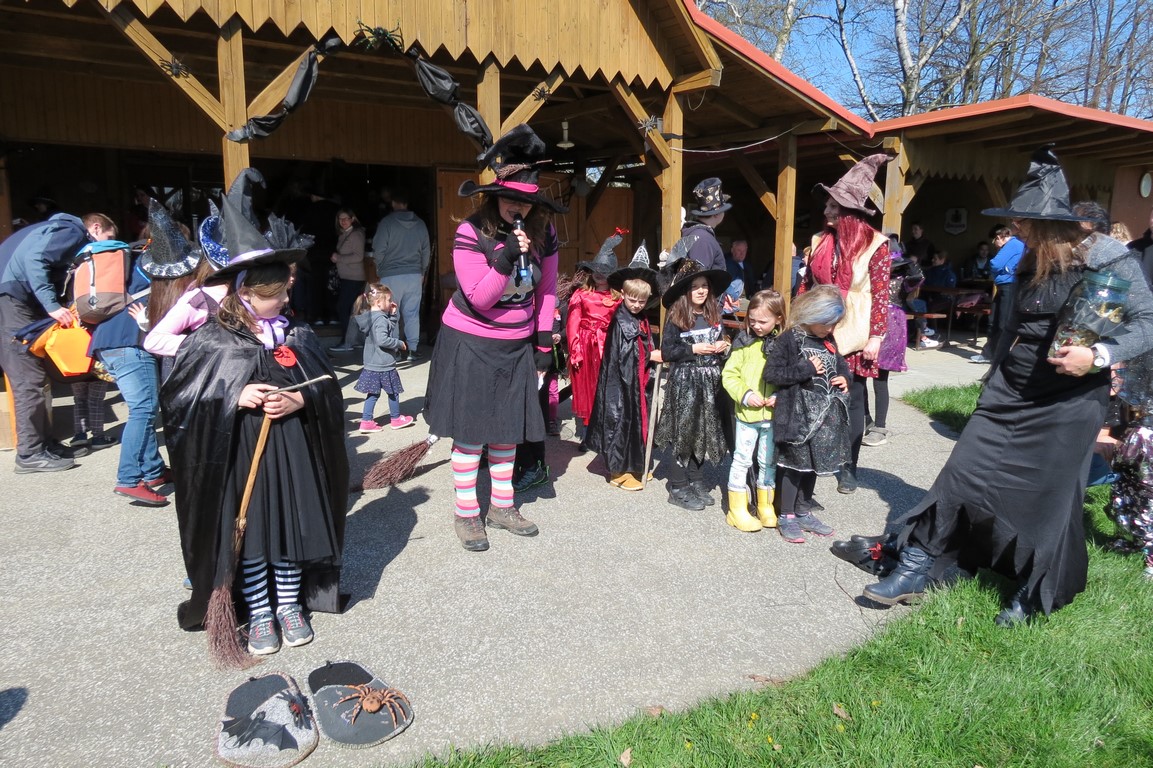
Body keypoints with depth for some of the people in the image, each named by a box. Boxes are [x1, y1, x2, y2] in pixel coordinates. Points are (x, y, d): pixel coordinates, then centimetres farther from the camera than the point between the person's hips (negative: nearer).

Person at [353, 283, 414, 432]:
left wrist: (394, 313, 6)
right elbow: (382, 340, -31)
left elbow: (393, 328, 17)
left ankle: (366, 421, 13)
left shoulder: (369, 316, 9)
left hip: (371, 364, 9)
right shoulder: (381, 319, -21)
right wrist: (399, 344, -18)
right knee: (393, 391, 10)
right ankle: (396, 418, 25)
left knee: (373, 393, 13)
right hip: (384, 365, -9)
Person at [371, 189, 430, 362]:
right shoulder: (420, 224, 5)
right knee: (412, 314, 8)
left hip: (391, 276, -3)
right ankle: (413, 349, 9)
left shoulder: (387, 222, -7)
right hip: (414, 275, 3)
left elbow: (378, 251, -7)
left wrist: (379, 271, 9)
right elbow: (426, 252, 9)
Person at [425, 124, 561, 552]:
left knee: (507, 430, 13)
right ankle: (466, 514, 16)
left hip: (516, 347, 5)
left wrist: (544, 344, 4)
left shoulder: (543, 235, -3)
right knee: (469, 433, 2)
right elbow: (478, 298, -21)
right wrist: (506, 257, -32)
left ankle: (502, 507, 28)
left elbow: (547, 291, 6)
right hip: (470, 345, -4)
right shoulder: (471, 233, -17)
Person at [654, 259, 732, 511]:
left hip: (709, 382, 6)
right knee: (684, 432, -1)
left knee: (704, 432, 9)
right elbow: (666, 352, -11)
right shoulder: (676, 319, -8)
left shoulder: (713, 316, 9)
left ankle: (696, 481, 22)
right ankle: (678, 488, 8)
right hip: (685, 382, -6)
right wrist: (694, 349, -17)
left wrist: (723, 346, -1)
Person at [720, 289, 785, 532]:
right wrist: (745, 394, -16)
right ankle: (737, 509, 15)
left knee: (769, 461, 15)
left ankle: (765, 506, 29)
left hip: (774, 414, 2)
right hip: (747, 413, -2)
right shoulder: (744, 342, -5)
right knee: (742, 460, 6)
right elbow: (729, 374, -3)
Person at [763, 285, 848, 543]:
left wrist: (844, 378, 2)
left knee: (813, 464, 16)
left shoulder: (829, 340, 8)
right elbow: (771, 373, -17)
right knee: (795, 464, 2)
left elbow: (840, 364, 24)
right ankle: (786, 516, 16)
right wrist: (806, 369, -20)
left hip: (826, 415, 7)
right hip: (798, 415, -7)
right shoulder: (789, 340, -13)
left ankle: (802, 511, 31)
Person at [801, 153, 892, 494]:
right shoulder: (821, 240, 5)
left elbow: (881, 294, -8)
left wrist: (876, 336, -12)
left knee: (852, 401, 7)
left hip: (853, 337, -4)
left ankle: (847, 468, 19)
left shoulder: (875, 244, -8)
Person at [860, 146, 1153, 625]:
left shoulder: (1108, 259, -10)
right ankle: (914, 569, 9)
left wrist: (1099, 356, -29)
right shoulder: (1032, 263, 10)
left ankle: (1035, 596, 25)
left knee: (1052, 497, 3)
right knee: (963, 473, 1)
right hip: (1009, 393, 6)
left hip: (1069, 401, -6)